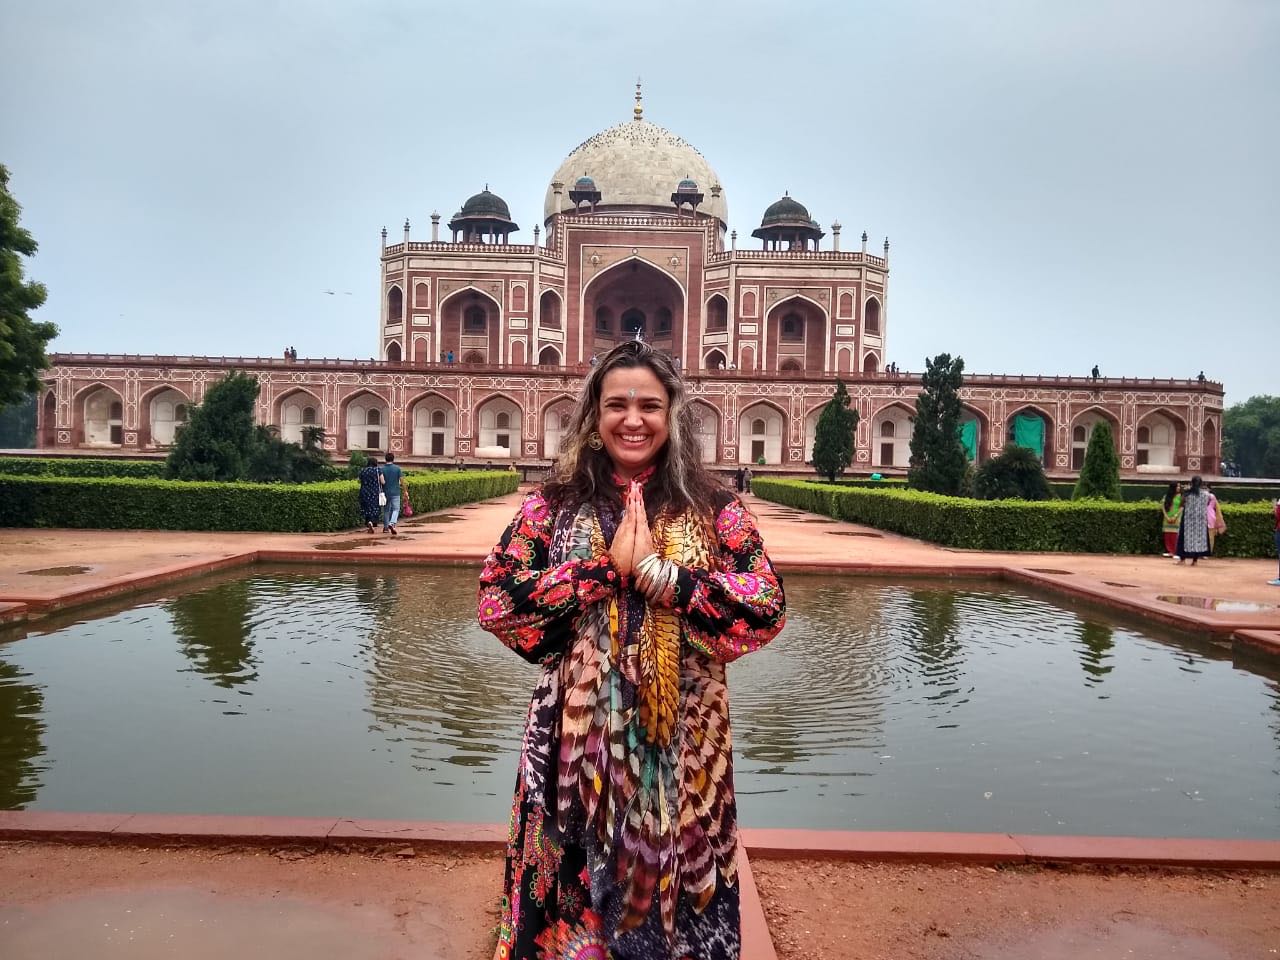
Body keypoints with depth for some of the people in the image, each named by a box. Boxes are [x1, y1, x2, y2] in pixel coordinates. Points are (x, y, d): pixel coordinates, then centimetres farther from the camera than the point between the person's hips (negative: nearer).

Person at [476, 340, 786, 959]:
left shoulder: (714, 509, 0)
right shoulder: (553, 504, 2)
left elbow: (767, 609, -10)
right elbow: (496, 602, -8)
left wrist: (656, 571, -17)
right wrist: (607, 566, -15)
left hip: (682, 746, 0)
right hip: (576, 740, 0)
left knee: (673, 884, 14)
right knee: (572, 906, 12)